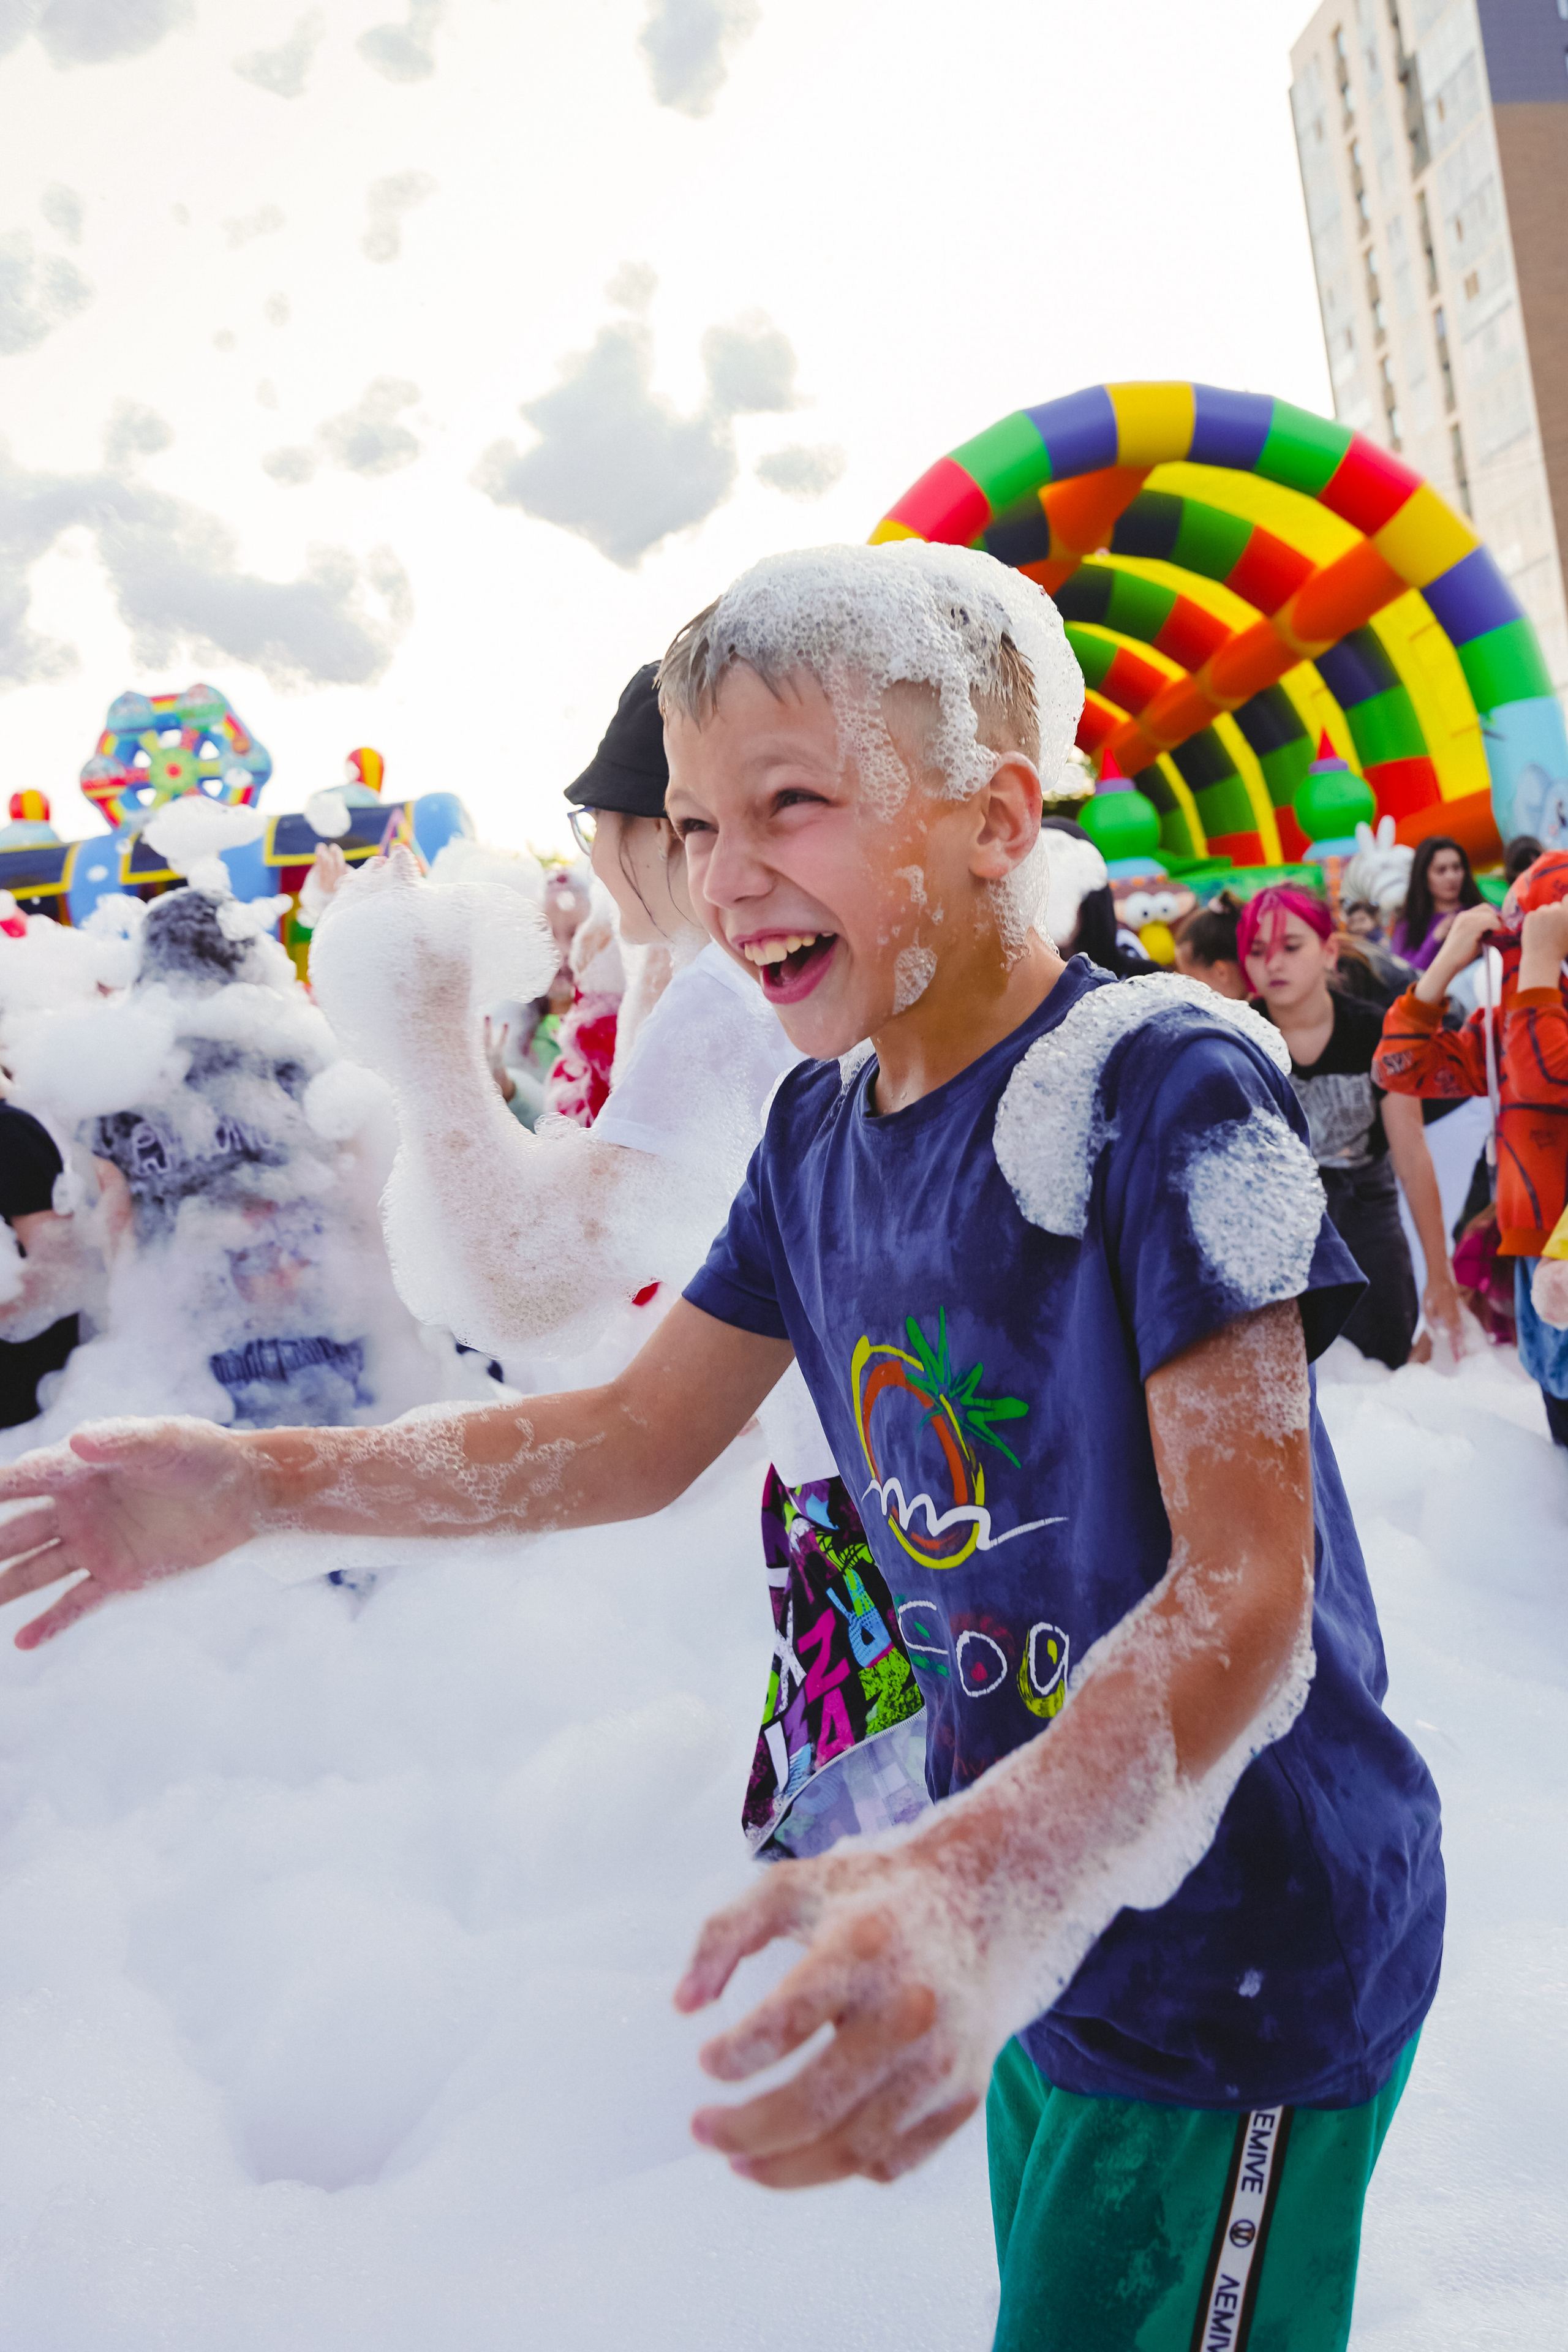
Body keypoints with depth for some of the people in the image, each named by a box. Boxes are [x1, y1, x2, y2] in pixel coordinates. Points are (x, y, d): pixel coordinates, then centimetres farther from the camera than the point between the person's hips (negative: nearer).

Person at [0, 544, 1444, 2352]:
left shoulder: (1164, 1083, -24)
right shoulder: (820, 1122, -1)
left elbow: (1248, 1595, -29)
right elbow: (644, 1434, 5)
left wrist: (989, 1881, -47)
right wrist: (254, 1484, -4)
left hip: (1248, 1954, -6)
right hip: (1054, 1927, 7)